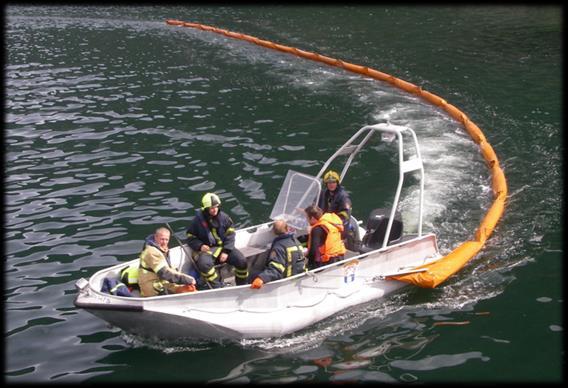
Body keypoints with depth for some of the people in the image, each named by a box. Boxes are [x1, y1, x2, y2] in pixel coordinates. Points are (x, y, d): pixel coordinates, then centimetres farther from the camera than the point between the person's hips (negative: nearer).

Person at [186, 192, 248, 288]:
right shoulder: (198, 219, -3)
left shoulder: (223, 217, 2)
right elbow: (190, 237, 5)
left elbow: (230, 235, 1)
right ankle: (218, 287, -26)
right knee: (204, 264, -36)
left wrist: (226, 251, -11)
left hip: (224, 247, 2)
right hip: (207, 249, -2)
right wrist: (200, 246, -14)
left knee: (241, 260, -19)